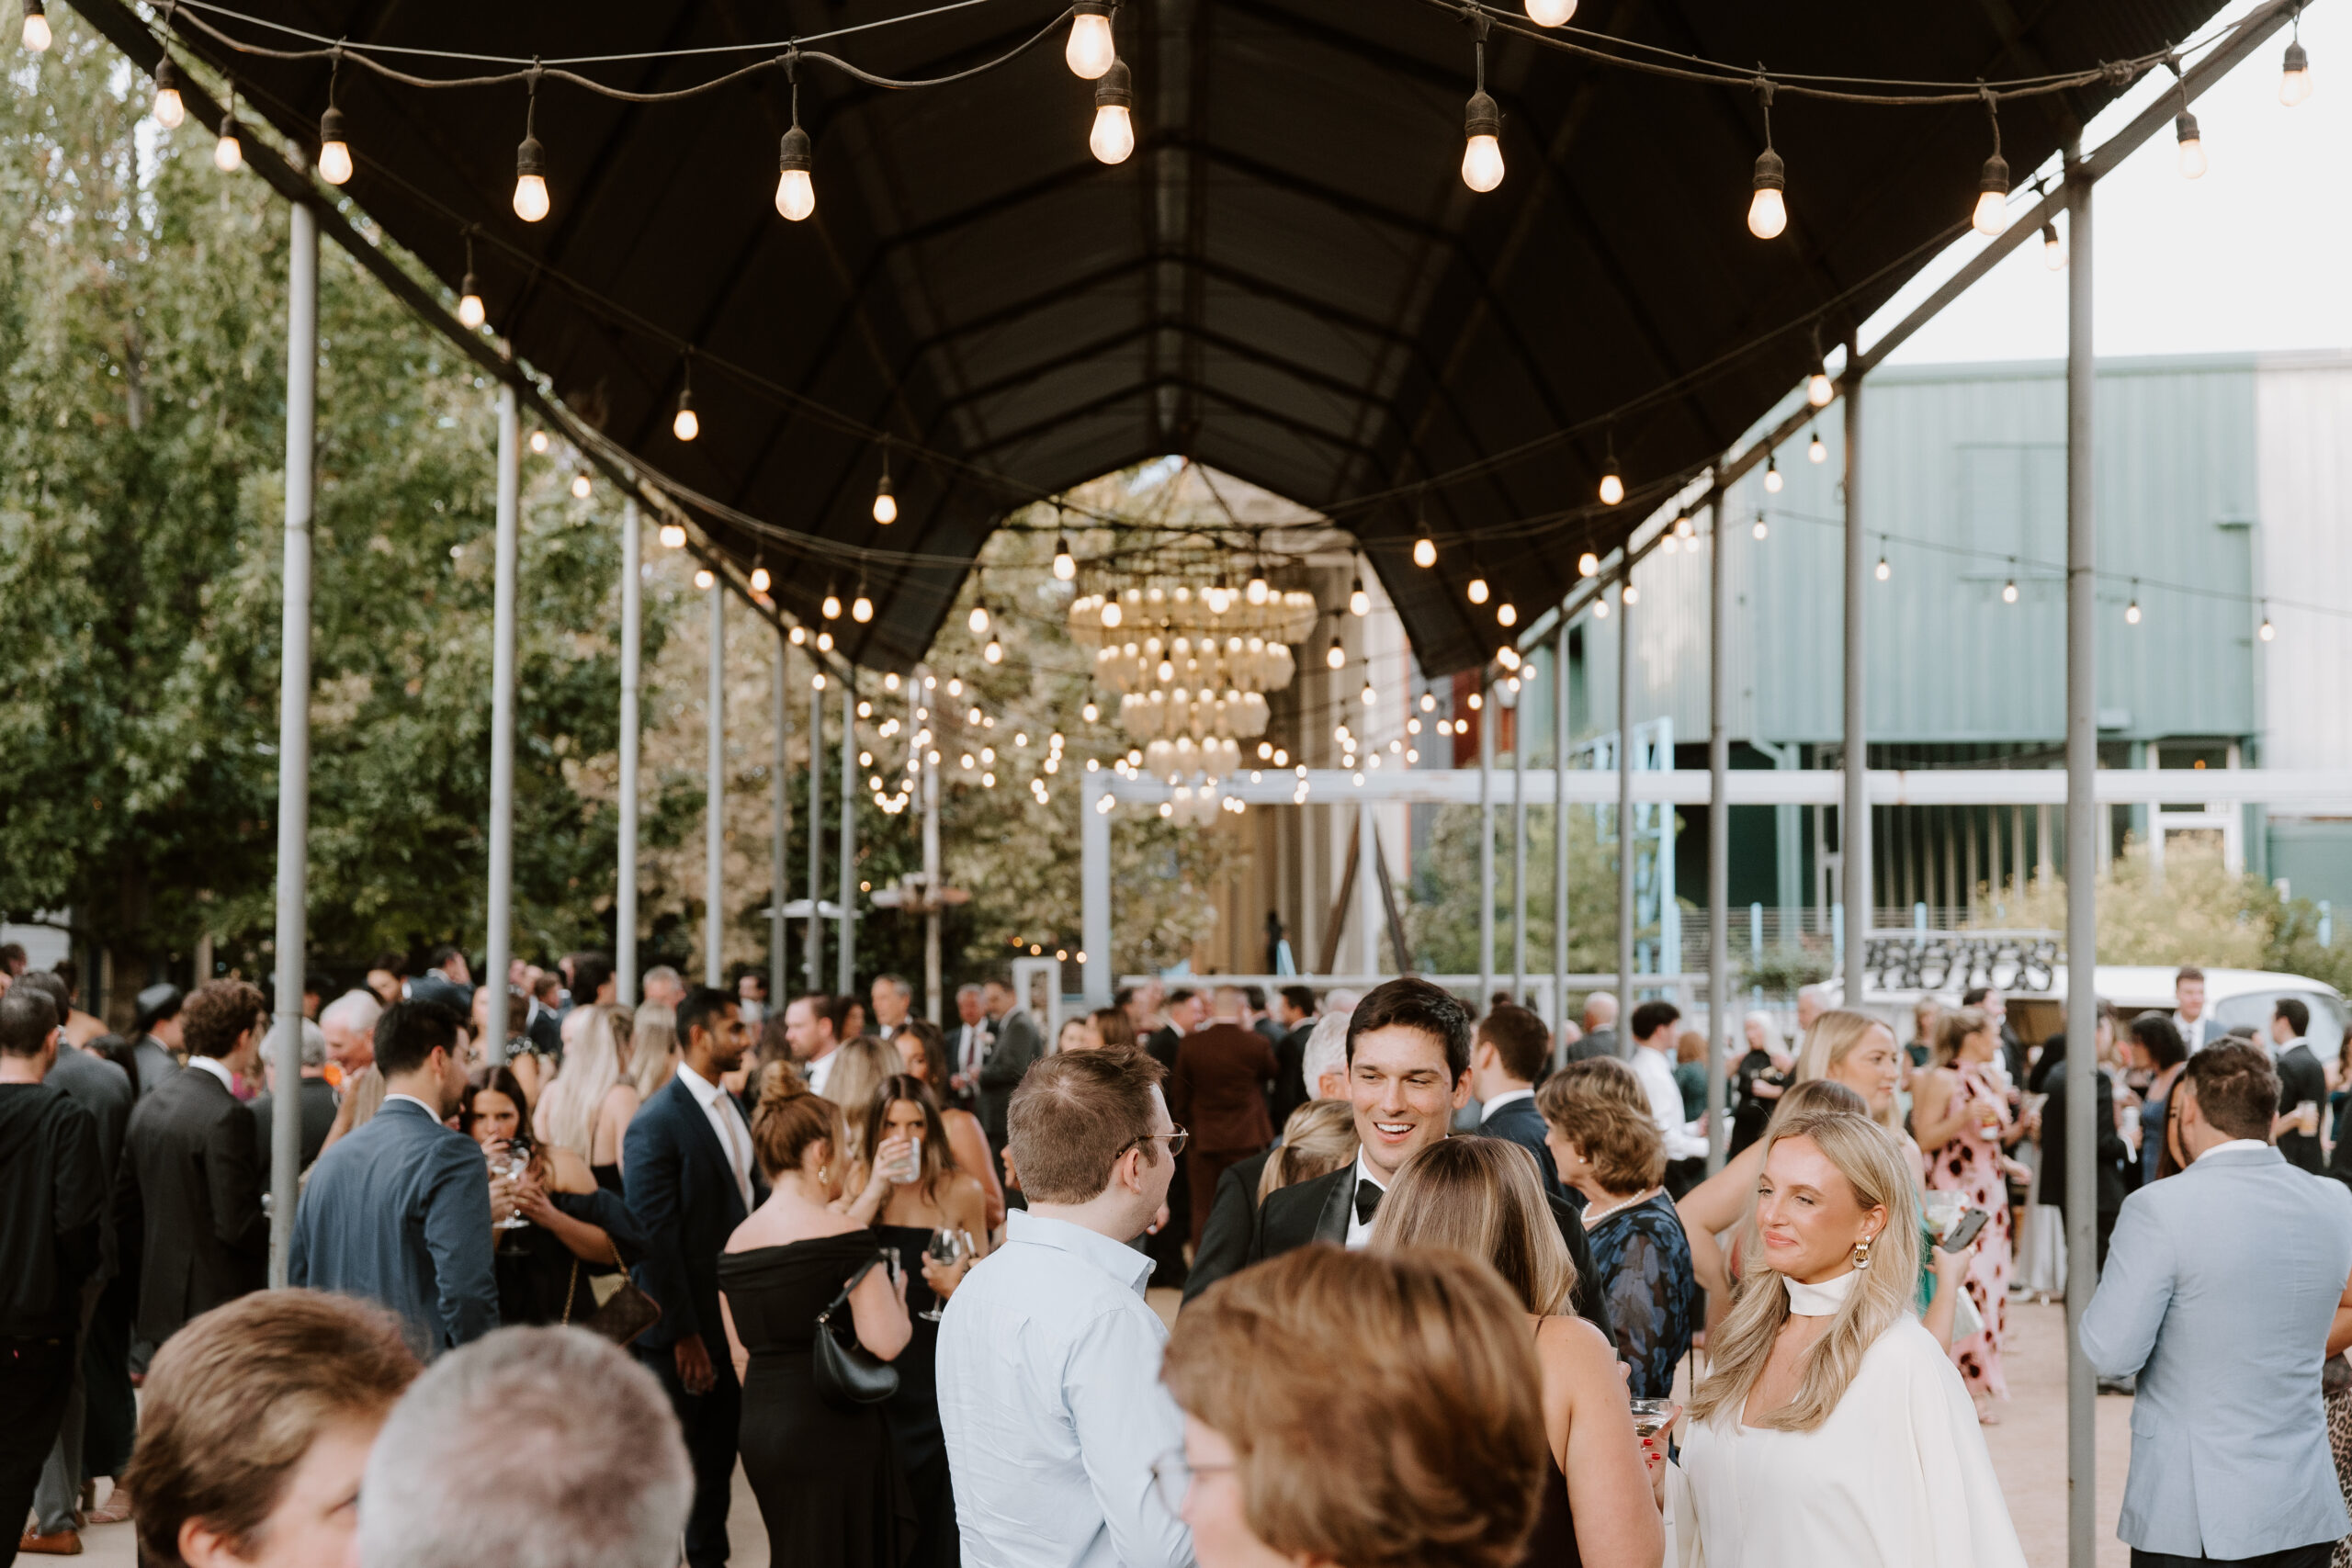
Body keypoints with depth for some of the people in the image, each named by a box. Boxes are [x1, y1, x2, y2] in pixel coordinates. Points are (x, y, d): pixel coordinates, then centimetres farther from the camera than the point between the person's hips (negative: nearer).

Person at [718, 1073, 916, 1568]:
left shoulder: (737, 1243, 7)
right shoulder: (843, 1234, -12)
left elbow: (740, 1356, 13)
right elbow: (885, 1343, -18)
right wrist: (897, 1292, 1)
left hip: (759, 1431, 6)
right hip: (834, 1430, -6)